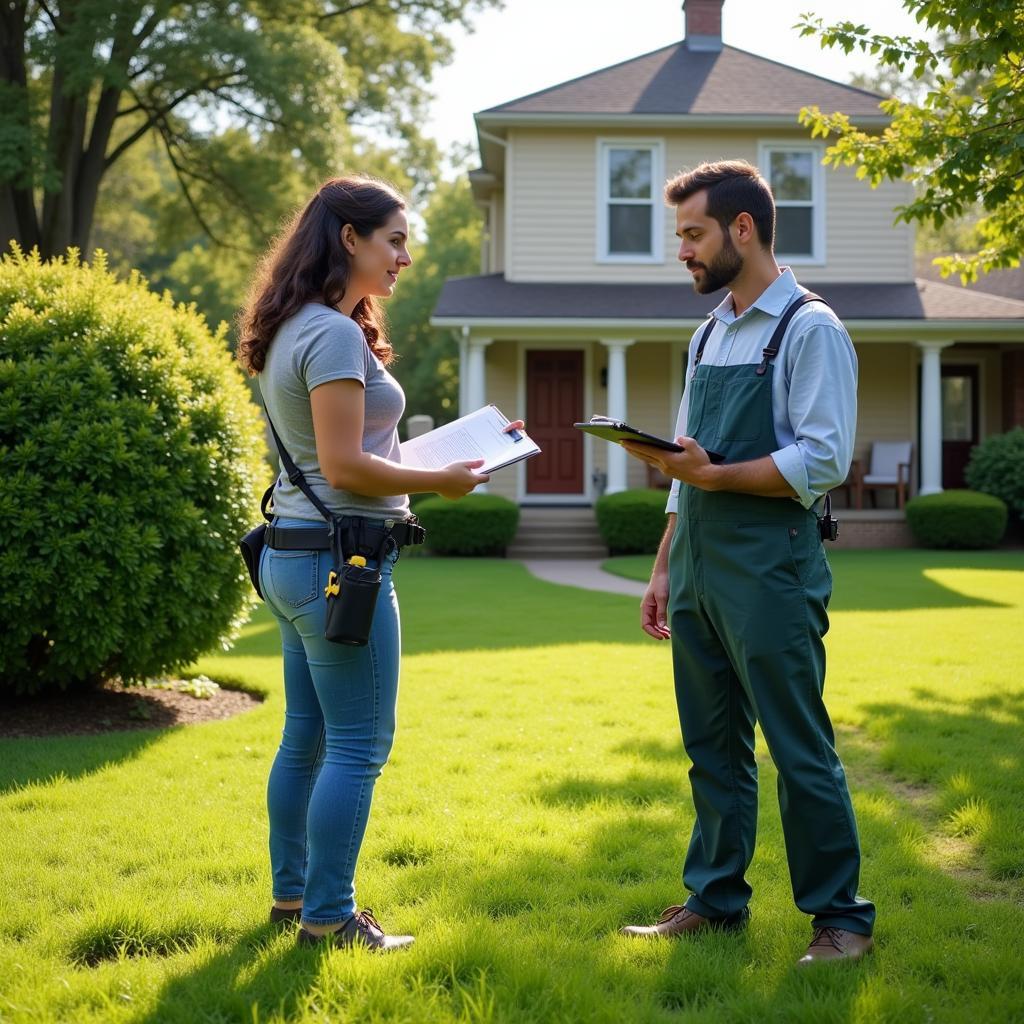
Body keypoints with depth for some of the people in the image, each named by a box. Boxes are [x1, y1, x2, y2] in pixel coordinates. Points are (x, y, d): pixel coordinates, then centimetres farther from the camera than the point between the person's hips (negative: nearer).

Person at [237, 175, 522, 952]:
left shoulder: (297, 331, 14)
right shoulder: (334, 335, -16)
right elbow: (345, 467, -21)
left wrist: (421, 458, 14)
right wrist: (441, 480, -11)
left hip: (293, 554, 10)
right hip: (339, 558, -10)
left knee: (308, 736, 17)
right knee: (358, 746, -3)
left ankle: (292, 891, 27)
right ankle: (328, 915, 4)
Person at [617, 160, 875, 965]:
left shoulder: (810, 330, -7)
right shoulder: (709, 336, 17)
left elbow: (824, 461, -16)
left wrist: (713, 476, -20)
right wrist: (665, 569, 16)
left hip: (770, 572, -8)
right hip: (699, 571, 8)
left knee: (801, 752, -2)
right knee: (713, 748, 13)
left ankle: (841, 918, 8)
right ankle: (715, 901, 23)